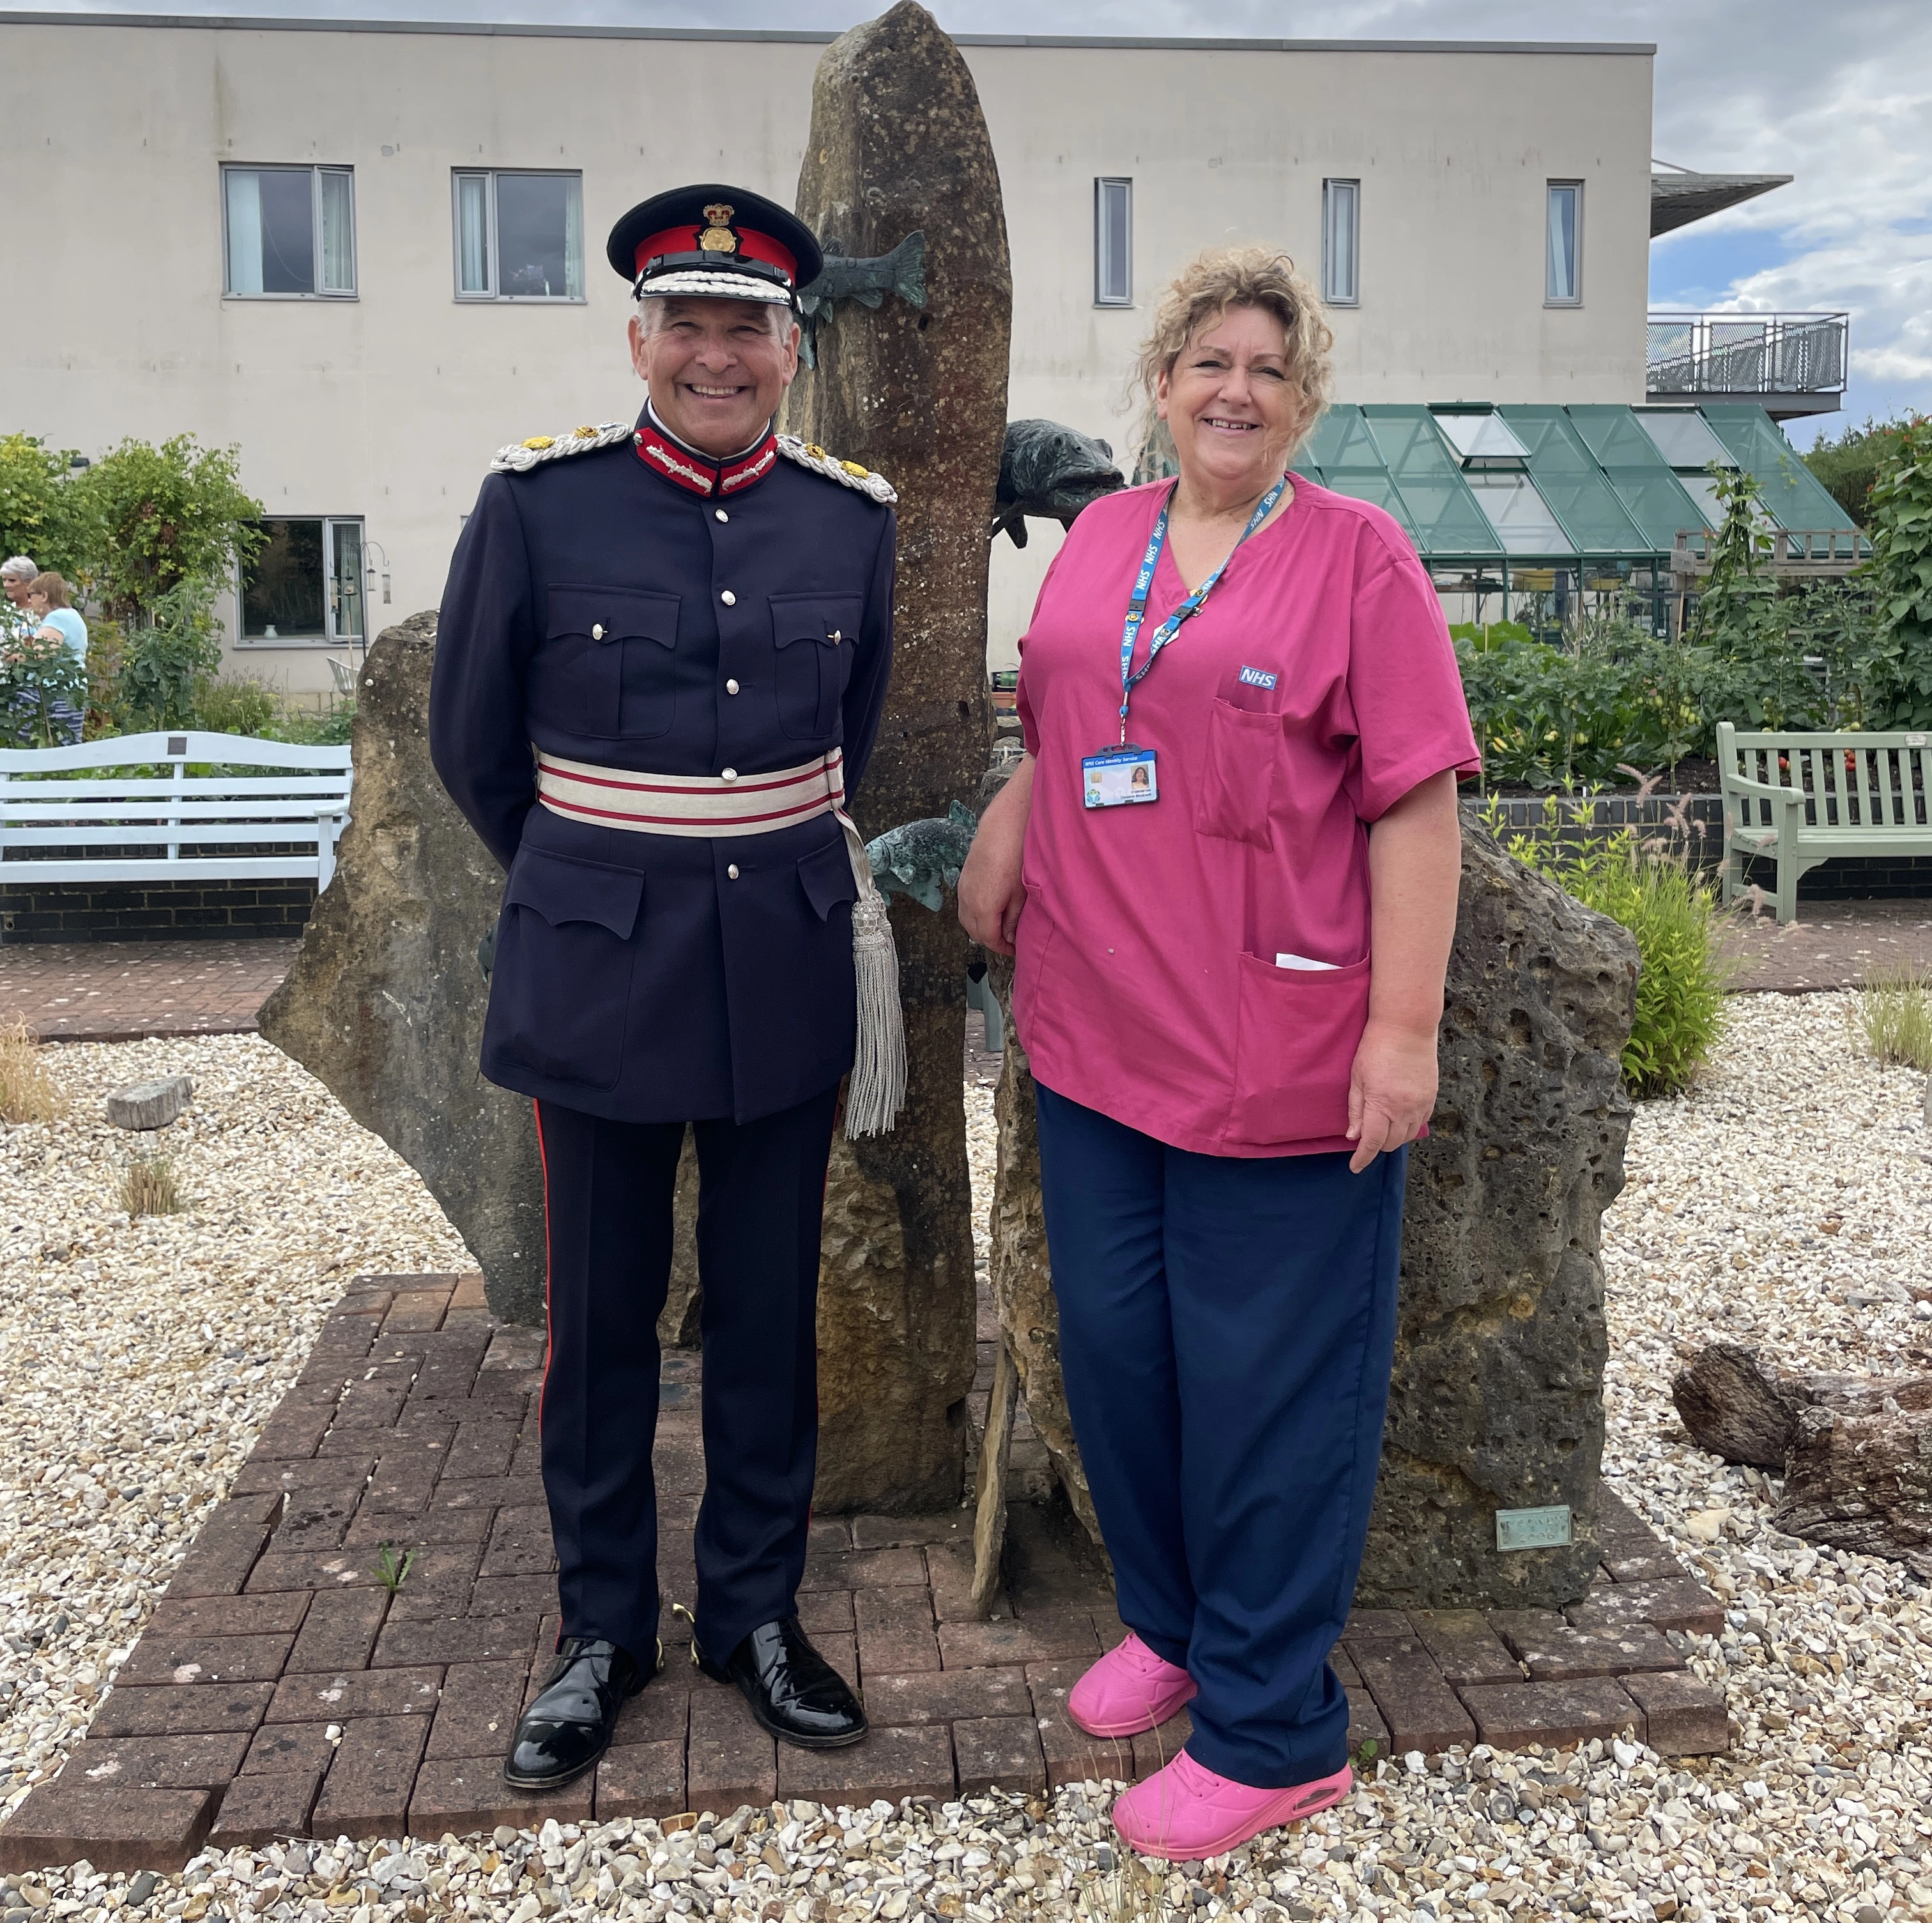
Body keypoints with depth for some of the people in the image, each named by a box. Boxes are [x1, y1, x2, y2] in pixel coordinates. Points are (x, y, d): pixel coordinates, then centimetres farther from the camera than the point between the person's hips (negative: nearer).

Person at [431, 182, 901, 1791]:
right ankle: (604, 1629, 28)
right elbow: (473, 738, 5)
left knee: (771, 1311, 11)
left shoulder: (852, 515, 1)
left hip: (789, 974, 2)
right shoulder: (539, 500, -6)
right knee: (602, 1317, 10)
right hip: (601, 977, -2)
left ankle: (756, 1612, 30)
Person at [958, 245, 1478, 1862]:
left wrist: (1404, 1028, -16)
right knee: (1115, 1346, 15)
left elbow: (1416, 806, -10)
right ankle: (1172, 1621, 39)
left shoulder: (1357, 553, -5)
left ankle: (1272, 1729, 21)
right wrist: (1000, 845, 9)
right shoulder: (1102, 536, 12)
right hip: (1098, 1031, 6)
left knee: (1267, 1382, 4)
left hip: (1279, 1050, -5)